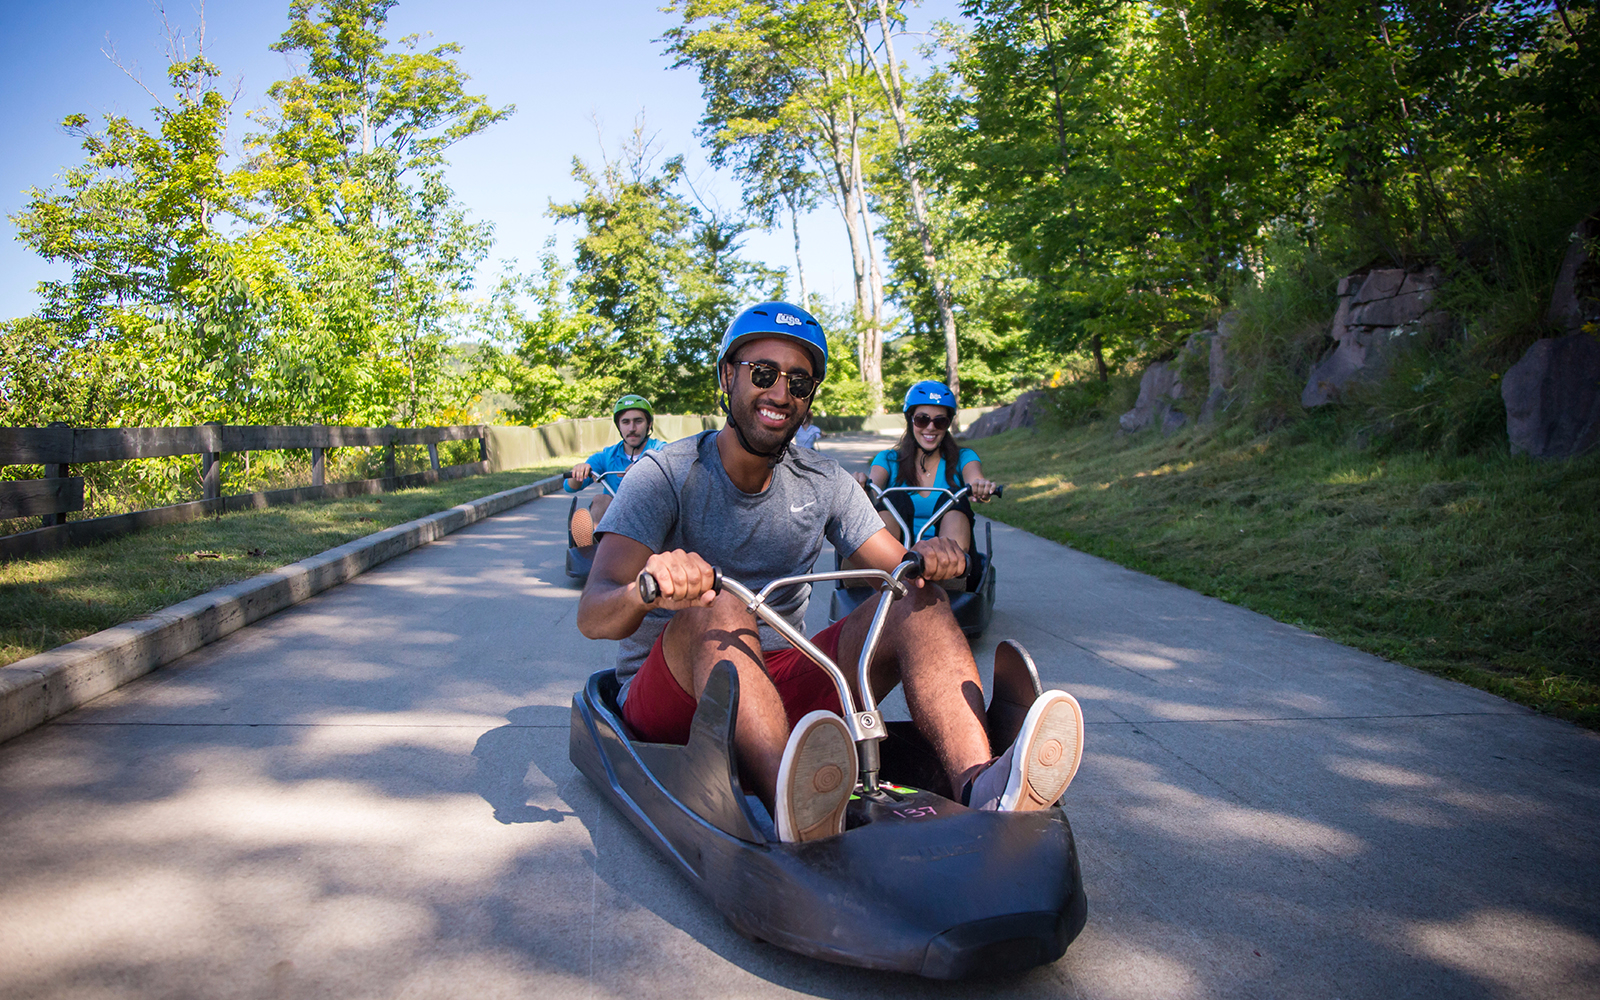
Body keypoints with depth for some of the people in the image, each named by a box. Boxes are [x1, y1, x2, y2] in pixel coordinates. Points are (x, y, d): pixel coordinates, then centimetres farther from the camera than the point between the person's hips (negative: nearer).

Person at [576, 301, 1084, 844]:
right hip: (668, 693, -4)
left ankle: (982, 787, -39)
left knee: (922, 603, -14)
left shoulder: (823, 482, 6)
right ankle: (799, 817, -58)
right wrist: (644, 591, -45)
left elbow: (901, 568, 2)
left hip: (784, 686, 4)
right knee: (720, 610, -35)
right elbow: (591, 615, -21)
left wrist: (927, 560, -23)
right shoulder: (665, 475, -9)